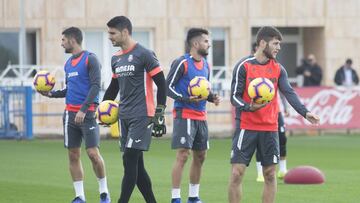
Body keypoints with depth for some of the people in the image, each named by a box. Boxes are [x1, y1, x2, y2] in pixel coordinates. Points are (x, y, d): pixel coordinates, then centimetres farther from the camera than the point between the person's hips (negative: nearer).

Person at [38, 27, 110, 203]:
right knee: (73, 155, 3)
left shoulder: (90, 59, -6)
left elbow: (95, 86, -13)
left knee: (93, 153, -11)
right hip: (70, 114, 7)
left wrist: (83, 109, -20)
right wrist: (51, 94, 9)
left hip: (87, 113, -7)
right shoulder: (68, 63, 16)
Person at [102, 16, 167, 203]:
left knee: (130, 160, -13)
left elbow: (161, 84, -8)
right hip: (124, 116, 8)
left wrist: (159, 114, -11)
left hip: (141, 116, -8)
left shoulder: (144, 54, -8)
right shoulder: (116, 58, 13)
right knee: (135, 164, 7)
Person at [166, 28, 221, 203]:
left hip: (200, 116, 8)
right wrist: (186, 99, -24)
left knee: (200, 156, 13)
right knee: (182, 154, -13)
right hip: (184, 115, -8)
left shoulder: (205, 65, 13)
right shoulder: (182, 63, -11)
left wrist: (212, 98, 3)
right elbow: (168, 87, -12)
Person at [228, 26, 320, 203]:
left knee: (270, 175, 5)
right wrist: (248, 107, -27)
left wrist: (304, 112, -21)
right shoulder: (243, 66, -5)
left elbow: (289, 93, -5)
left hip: (270, 129, 4)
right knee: (237, 173, -8)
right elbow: (235, 96, -6)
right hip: (246, 127, -4)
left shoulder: (278, 69, 7)